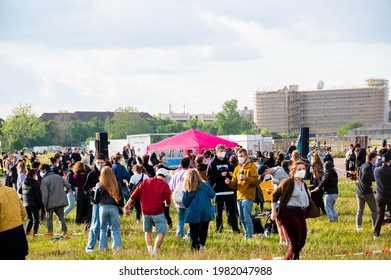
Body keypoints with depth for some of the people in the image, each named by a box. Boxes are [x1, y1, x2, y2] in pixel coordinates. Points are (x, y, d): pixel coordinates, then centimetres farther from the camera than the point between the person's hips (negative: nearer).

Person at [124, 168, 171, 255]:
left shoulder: (146, 182, 7)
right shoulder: (164, 185, -6)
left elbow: (136, 192, 4)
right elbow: (168, 201, -11)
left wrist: (128, 204, 8)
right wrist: (168, 203, 13)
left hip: (146, 212, 5)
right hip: (158, 212, -4)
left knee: (147, 232, 19)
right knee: (161, 233, 1)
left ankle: (149, 250, 12)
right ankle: (155, 251, -9)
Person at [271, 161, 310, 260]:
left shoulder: (303, 185, 16)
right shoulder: (288, 182, -8)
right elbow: (275, 195, -7)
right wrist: (274, 212, -11)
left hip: (301, 214, 9)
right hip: (289, 214, -8)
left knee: (301, 242, 10)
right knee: (295, 243, -9)